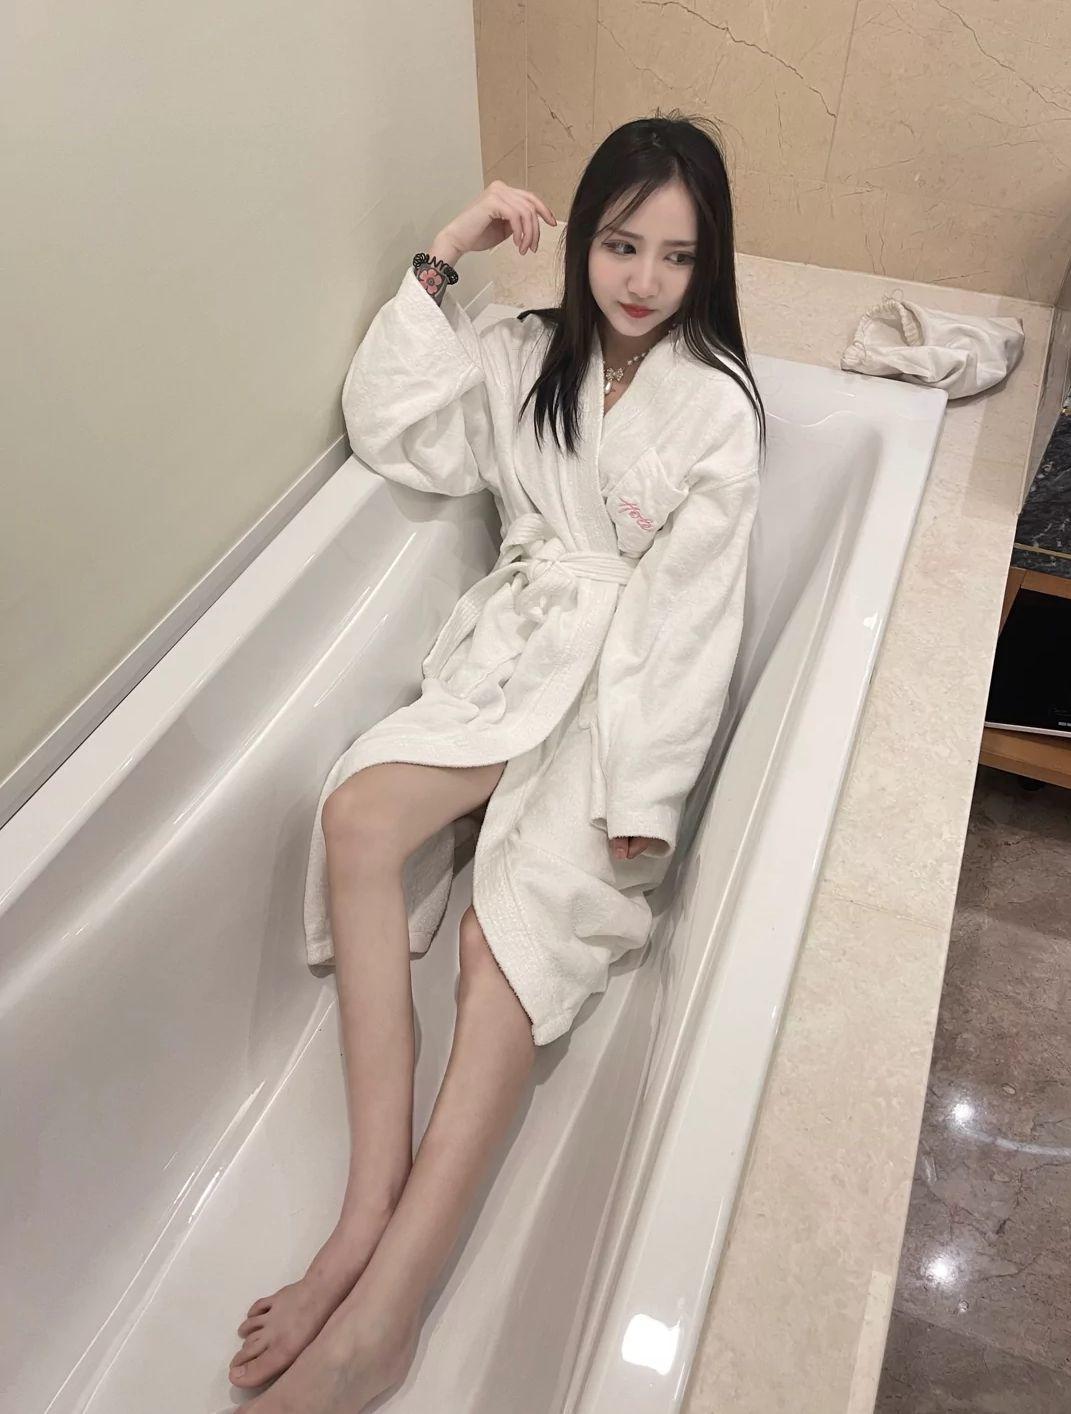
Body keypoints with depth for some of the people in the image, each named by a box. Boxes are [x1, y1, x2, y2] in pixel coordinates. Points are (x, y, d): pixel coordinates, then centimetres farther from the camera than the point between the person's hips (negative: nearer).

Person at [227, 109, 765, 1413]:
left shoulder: (715, 408, -4)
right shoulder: (528, 354, 12)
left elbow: (687, 611, -11)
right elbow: (388, 433, 7)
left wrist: (642, 798, -18)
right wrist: (439, 264, 1)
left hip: (634, 683, -4)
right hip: (514, 648, 5)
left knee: (510, 930, -26)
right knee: (356, 808, -24)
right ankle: (372, 1212, -23)